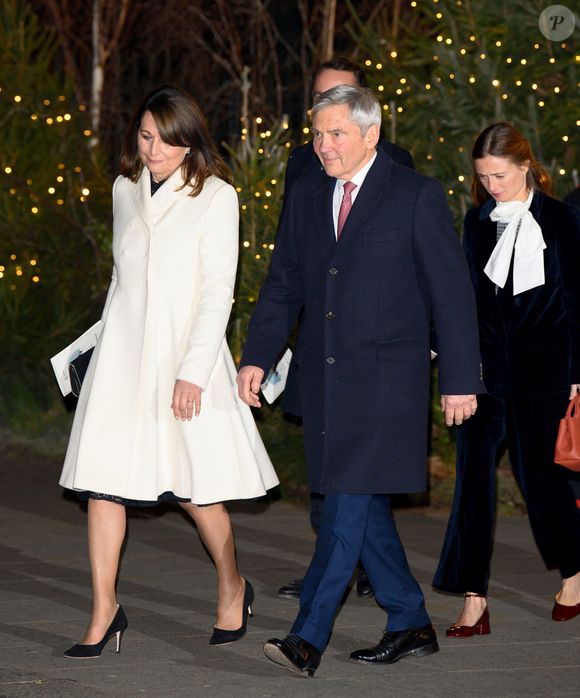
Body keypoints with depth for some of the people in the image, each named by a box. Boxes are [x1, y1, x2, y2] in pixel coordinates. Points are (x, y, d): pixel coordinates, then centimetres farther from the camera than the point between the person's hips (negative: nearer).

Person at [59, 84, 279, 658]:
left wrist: (193, 372, -15)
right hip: (123, 353, 4)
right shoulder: (126, 190, 10)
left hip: (186, 352, -4)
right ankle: (104, 610, 2)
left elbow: (217, 292, -9)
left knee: (193, 487, 1)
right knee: (102, 477, -4)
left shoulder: (215, 197, -6)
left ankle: (232, 588, 25)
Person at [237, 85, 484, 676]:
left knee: (351, 500, -11)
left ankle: (308, 637, -13)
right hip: (324, 376, 6)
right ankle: (410, 626, 21)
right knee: (363, 506, 9)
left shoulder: (416, 195, -4)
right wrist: (256, 357, 4)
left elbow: (452, 290, -4)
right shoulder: (306, 197, 12)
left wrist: (460, 379, -6)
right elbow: (282, 284, 16)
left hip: (386, 377, -6)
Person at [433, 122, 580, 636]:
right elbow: (469, 297, 14)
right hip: (487, 367, 4)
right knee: (474, 474, -3)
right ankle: (474, 603, -2)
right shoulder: (478, 222, 10)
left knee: (538, 471, 2)